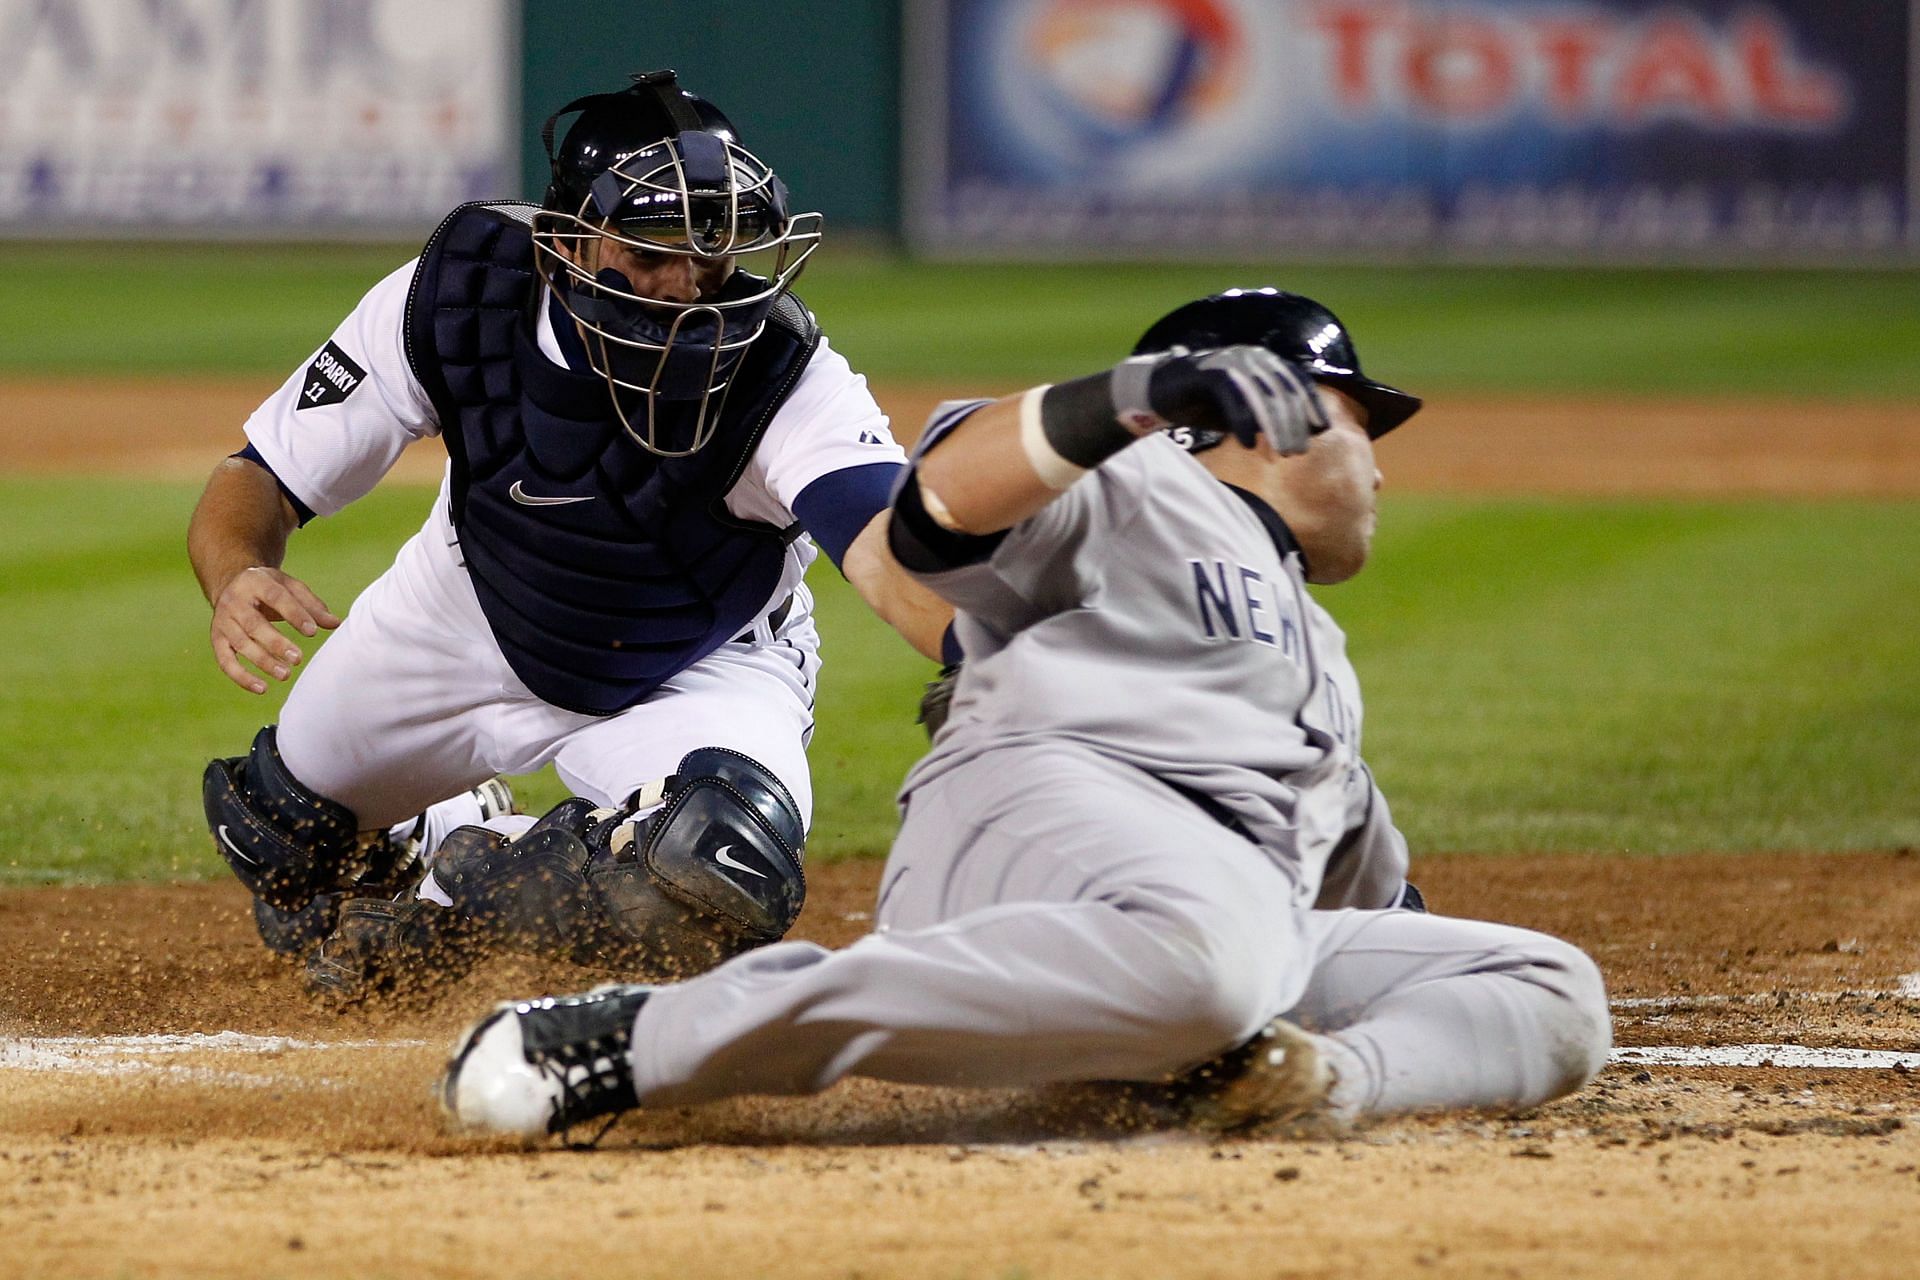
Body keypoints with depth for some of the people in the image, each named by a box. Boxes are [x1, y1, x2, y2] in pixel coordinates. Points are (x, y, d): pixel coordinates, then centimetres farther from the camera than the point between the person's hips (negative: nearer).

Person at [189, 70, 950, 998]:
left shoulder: (788, 379, -38)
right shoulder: (457, 295, -30)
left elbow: (888, 553, -56)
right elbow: (261, 480, -22)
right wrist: (235, 578, -46)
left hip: (698, 667, -3)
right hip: (470, 620, 3)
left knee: (730, 884, -32)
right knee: (278, 845, 16)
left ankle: (455, 893, -1)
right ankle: (446, 843, 52)